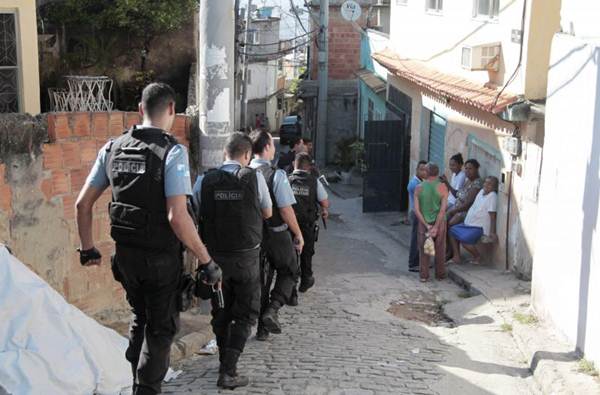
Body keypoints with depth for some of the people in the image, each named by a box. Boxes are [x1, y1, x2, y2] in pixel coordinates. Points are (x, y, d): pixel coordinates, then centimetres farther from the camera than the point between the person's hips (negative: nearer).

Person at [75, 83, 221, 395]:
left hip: (124, 253, 6)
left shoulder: (112, 148, 1)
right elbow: (177, 217, -25)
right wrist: (206, 261, -17)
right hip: (161, 258, -6)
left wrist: (87, 248, 18)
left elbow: (83, 203, 5)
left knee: (139, 317, 27)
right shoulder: (172, 151, -17)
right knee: (161, 327, 13)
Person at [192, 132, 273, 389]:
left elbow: (193, 216, 2)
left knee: (220, 314, 17)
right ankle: (228, 371, 0)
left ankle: (225, 365, 29)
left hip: (215, 257, 2)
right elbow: (267, 213, 7)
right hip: (246, 257, -2)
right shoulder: (254, 178, -7)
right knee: (246, 314, 8)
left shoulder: (204, 181, -4)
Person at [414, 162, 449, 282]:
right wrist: (436, 227, -15)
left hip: (424, 222, 1)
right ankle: (440, 274, 23)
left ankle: (424, 275, 15)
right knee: (440, 250, 13)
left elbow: (416, 210, -10)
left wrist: (427, 225, -9)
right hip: (439, 222, -1)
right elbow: (443, 209, -16)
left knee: (423, 249, 11)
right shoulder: (442, 187, -9)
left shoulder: (419, 188, -5)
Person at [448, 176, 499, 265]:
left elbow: (492, 216, -20)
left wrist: (492, 232, -23)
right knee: (452, 231, 5)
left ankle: (478, 256, 0)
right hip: (469, 224, 10)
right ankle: (456, 257, 5)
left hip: (480, 227, -10)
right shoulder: (481, 191, 10)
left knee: (464, 240, -26)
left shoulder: (492, 196, -17)